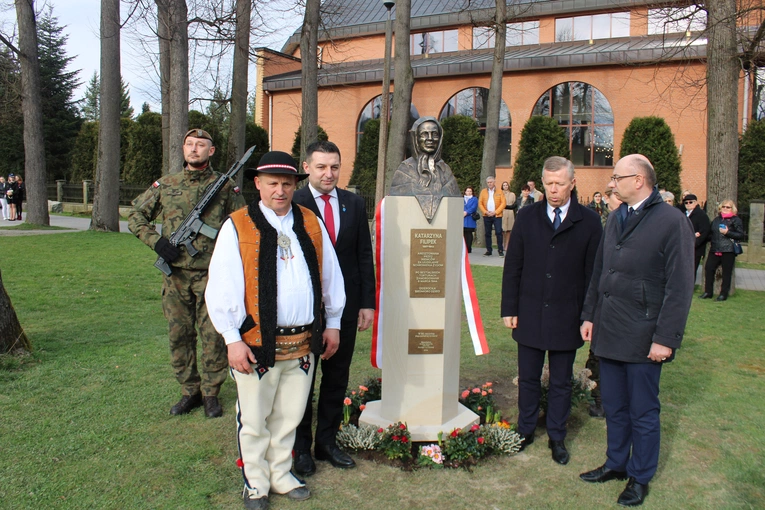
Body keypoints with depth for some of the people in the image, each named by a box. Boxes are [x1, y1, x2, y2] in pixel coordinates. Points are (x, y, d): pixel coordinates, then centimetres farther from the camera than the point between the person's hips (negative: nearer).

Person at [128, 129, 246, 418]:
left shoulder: (225, 186, 2)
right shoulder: (165, 185, 7)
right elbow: (136, 216, 13)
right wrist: (156, 241, -3)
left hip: (212, 275, -2)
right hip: (175, 275, 3)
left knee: (213, 336, 2)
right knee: (179, 336, 10)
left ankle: (210, 393, 19)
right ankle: (189, 391, 25)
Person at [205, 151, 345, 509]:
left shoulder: (311, 224, 6)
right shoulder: (237, 227, -5)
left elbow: (330, 275, 13)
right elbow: (221, 287, -6)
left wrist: (332, 323, 14)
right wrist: (232, 339, -9)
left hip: (304, 341, 4)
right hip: (257, 343, -3)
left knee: (289, 416, 17)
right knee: (254, 420, 10)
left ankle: (281, 474, 37)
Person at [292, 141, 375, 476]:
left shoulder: (355, 203, 4)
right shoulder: (293, 204, -8)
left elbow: (365, 256, 6)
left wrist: (368, 303, 2)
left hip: (345, 306, 4)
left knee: (337, 378, 14)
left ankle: (327, 441, 31)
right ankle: (301, 446, 29)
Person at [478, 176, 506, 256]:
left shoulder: (499, 192, 5)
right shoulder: (483, 191, 10)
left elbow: (503, 203, -2)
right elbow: (480, 203, 5)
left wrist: (495, 212, -11)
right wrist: (485, 212, -8)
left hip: (497, 215, -2)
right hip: (486, 216, 2)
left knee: (499, 232, -8)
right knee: (488, 233, 6)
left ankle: (500, 250, -1)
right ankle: (488, 251, 12)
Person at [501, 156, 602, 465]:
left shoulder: (589, 222, -3)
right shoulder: (527, 217, 2)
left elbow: (593, 274, -2)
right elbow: (512, 267, 3)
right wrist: (509, 309, 0)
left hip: (567, 318, -1)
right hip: (530, 315, 1)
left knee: (561, 382, 13)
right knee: (528, 378, 13)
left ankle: (556, 437, 29)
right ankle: (526, 430, 31)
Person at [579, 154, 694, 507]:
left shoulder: (672, 221, -11)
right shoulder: (616, 217, 10)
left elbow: (680, 287, -14)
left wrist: (665, 339, -16)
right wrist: (589, 315, 12)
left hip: (643, 338, -6)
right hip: (609, 332, 6)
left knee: (643, 412, 10)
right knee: (614, 407, 18)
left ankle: (640, 477, 27)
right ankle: (616, 464, 35)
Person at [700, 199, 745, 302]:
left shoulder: (736, 220, 2)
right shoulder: (716, 219, 18)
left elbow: (741, 235, -5)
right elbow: (711, 232, 26)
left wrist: (727, 233, -14)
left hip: (728, 251, -5)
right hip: (714, 250, 5)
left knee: (726, 272, 0)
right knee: (708, 268, -2)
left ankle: (724, 294, 8)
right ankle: (708, 292, 7)